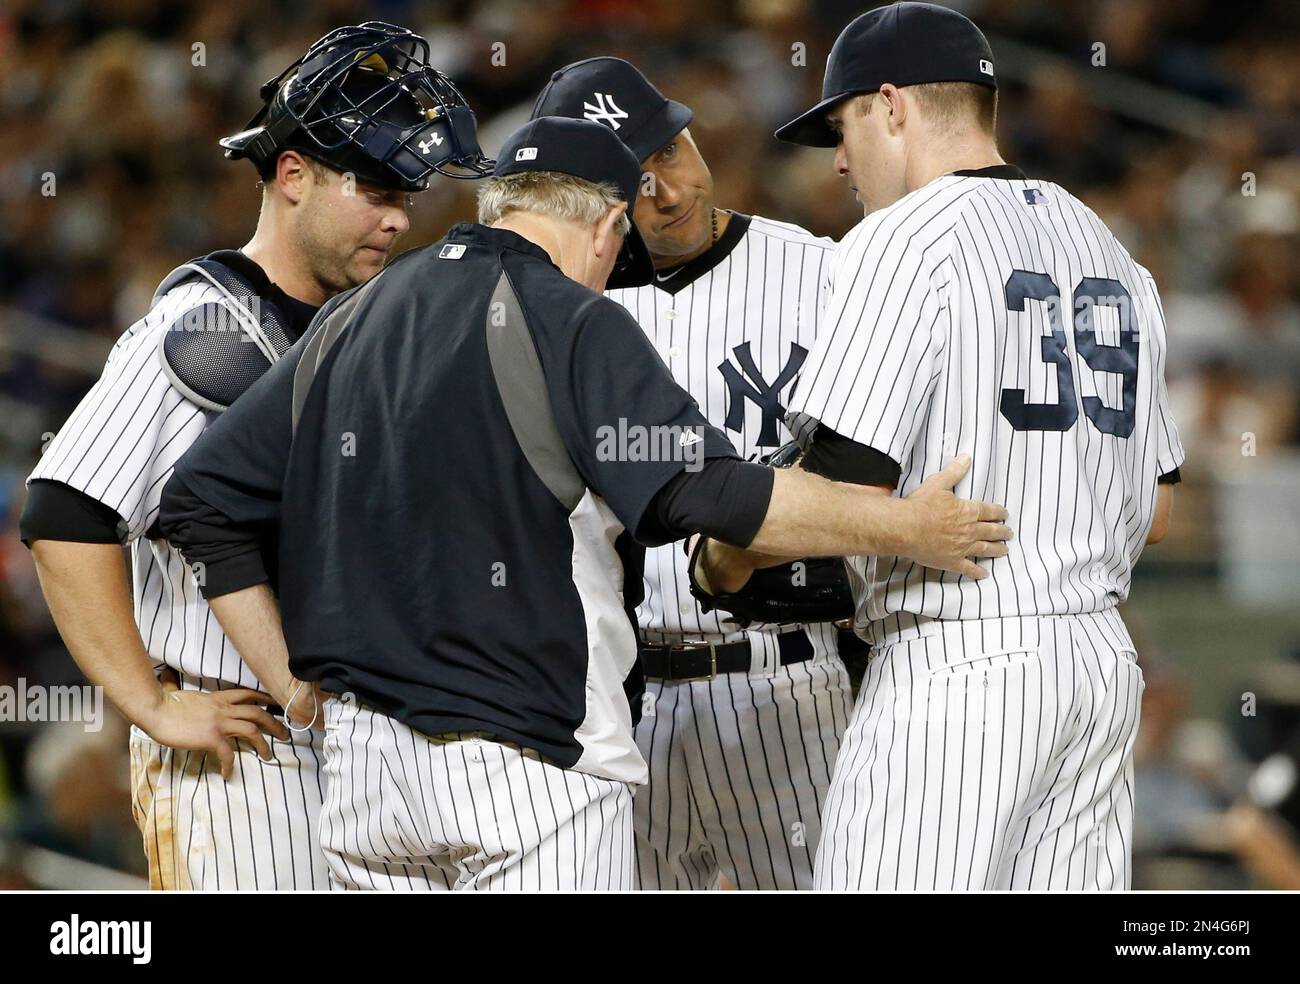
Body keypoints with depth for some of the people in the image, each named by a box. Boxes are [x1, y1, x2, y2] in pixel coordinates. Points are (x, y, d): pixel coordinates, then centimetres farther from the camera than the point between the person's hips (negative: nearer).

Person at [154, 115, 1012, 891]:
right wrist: (908, 526, -11)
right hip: (528, 760, -6)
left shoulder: (347, 322, 14)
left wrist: (297, 674, 14)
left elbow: (202, 495, 15)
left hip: (362, 760, 7)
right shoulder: (572, 323, -7)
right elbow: (702, 490, -18)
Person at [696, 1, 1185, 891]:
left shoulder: (905, 239, -8)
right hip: (1104, 658, 8)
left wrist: (729, 553, 1)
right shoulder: (1110, 250, 17)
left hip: (957, 663, -8)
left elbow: (845, 486, -16)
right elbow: (1155, 510, 20)